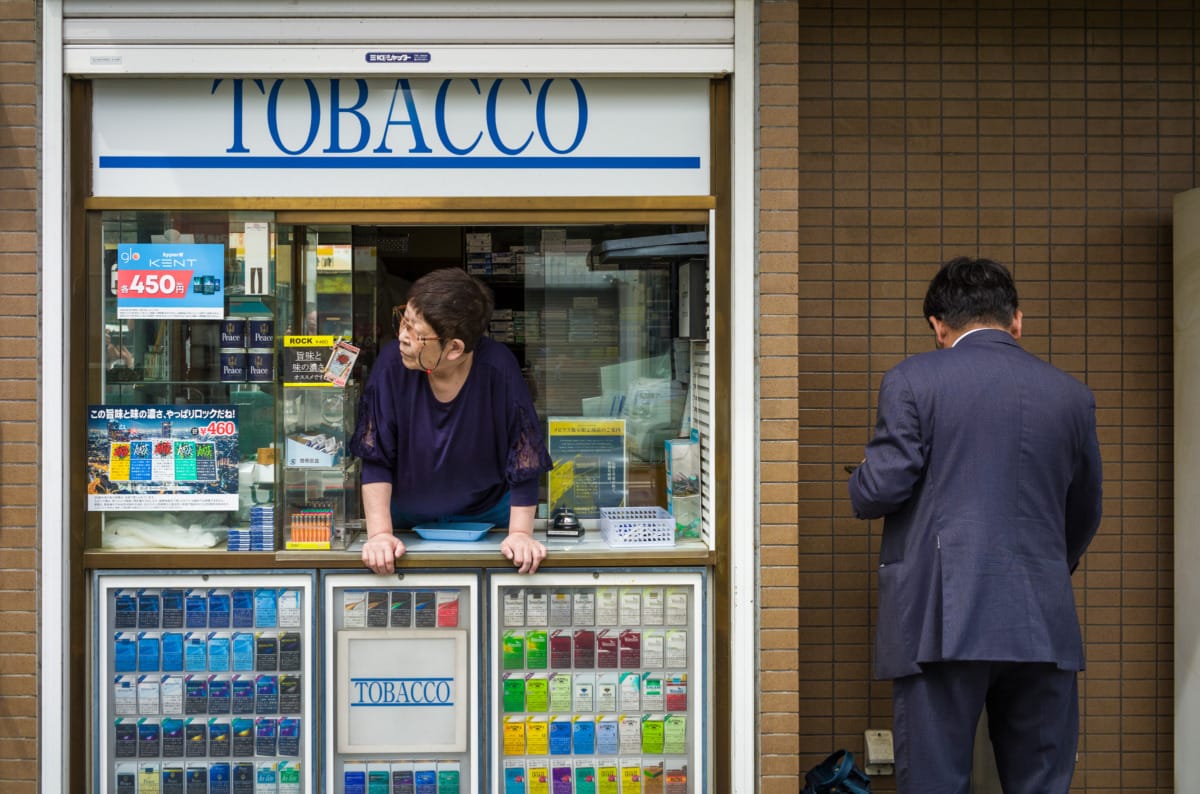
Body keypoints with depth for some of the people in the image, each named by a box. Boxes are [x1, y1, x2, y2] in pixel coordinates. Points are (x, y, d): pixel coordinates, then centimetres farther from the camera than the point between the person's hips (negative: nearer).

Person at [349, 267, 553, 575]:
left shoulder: (498, 369, -24)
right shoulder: (392, 364, -21)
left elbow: (524, 461, -16)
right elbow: (375, 460, -14)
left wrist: (520, 533, -21)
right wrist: (380, 533, -20)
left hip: (486, 515, -1)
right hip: (406, 518, 1)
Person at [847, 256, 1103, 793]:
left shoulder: (912, 380, -2)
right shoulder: (1071, 395, 11)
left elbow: (881, 488, -8)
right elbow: (1084, 515, 19)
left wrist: (861, 484, 16)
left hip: (941, 622, -3)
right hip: (1043, 627, 4)